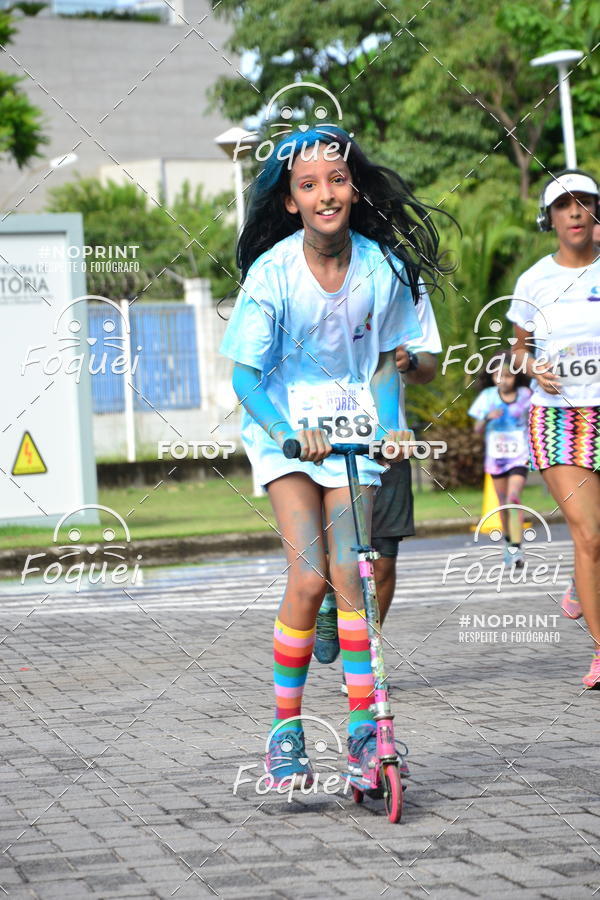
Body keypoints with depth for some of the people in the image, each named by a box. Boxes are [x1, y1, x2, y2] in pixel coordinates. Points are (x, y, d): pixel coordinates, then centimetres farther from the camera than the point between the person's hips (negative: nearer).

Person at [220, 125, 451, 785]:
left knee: (349, 574, -9)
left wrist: (392, 426, -9)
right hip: (285, 430, -2)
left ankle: (363, 728, 2)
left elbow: (383, 359, 6)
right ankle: (285, 728, -1)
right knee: (309, 577, -15)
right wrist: (288, 430, -30)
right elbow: (245, 374, -14)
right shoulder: (272, 273, -15)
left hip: (353, 430, 2)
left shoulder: (381, 266, -7)